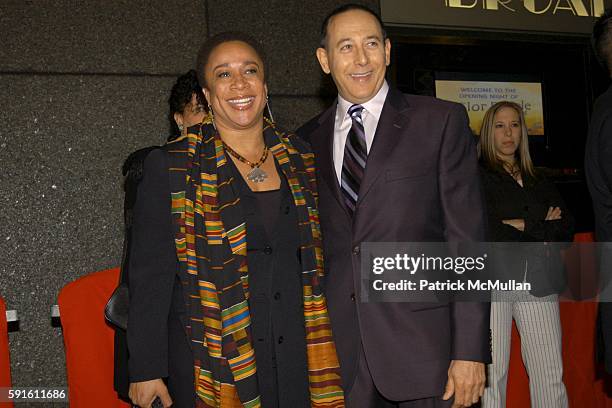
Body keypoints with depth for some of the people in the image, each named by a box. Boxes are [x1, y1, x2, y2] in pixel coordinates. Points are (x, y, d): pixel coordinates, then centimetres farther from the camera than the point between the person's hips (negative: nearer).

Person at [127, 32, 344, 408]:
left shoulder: (300, 159, 5)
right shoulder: (170, 167, -7)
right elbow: (150, 275, -6)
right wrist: (146, 370, -8)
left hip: (294, 358, 4)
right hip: (208, 365, -3)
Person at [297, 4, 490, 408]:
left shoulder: (442, 121, -2)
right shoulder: (307, 142, 8)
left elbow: (467, 241, -6)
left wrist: (470, 352, -10)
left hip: (422, 348, -2)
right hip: (339, 353, 3)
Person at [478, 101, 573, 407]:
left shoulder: (539, 183, 22)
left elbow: (566, 228, 10)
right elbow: (484, 231, -8)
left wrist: (524, 225, -5)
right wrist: (543, 230, 0)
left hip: (539, 283, 4)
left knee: (550, 375, -1)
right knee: (491, 374, -6)